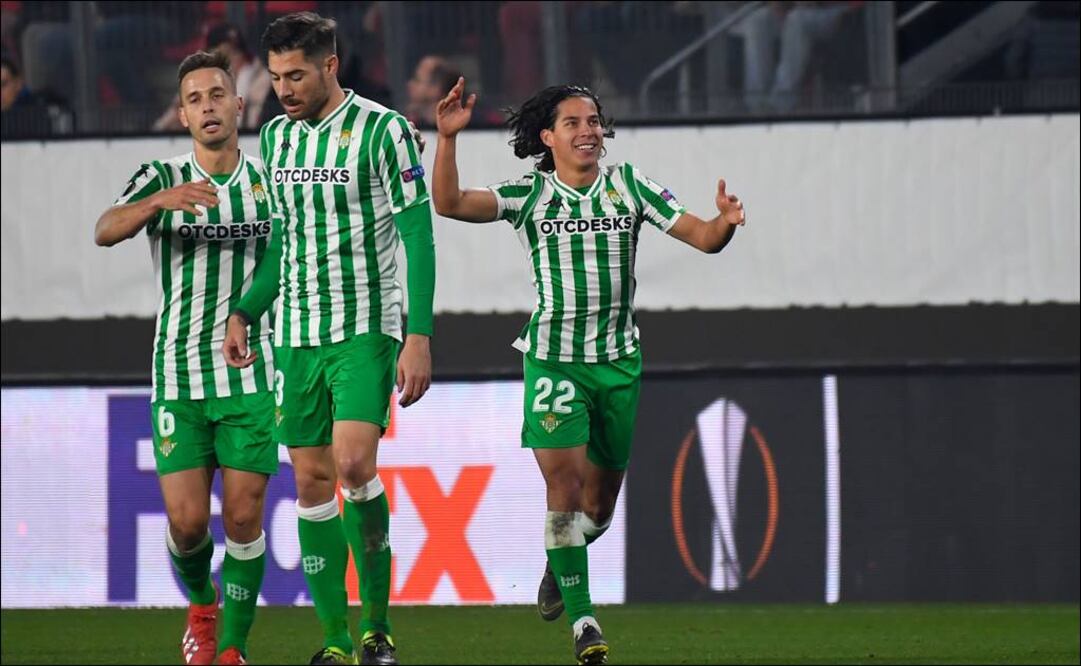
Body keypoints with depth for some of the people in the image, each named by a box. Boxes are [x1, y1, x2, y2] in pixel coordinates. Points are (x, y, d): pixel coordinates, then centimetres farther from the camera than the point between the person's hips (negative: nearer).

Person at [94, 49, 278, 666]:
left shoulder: (270, 180, 5)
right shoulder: (161, 178, 0)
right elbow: (107, 230, -19)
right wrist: (160, 201, -36)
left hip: (252, 375, 1)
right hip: (179, 375, -1)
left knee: (244, 518, -5)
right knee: (187, 520, -5)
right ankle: (202, 606, 26)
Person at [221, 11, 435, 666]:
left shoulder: (382, 130, -8)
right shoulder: (276, 137, 11)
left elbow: (418, 236, -9)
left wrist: (419, 336, -15)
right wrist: (244, 312, 9)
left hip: (366, 329, -6)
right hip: (297, 334, 6)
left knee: (353, 464, -20)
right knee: (311, 479, 3)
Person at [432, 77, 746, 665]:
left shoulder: (629, 186, 3)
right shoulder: (529, 195, -2)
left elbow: (701, 236, 1)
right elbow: (449, 203, -13)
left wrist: (725, 224, -22)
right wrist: (448, 138, -25)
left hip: (619, 359, 3)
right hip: (553, 357, -3)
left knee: (599, 502, 10)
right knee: (563, 483, -17)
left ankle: (560, 565, 42)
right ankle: (581, 618, -13)